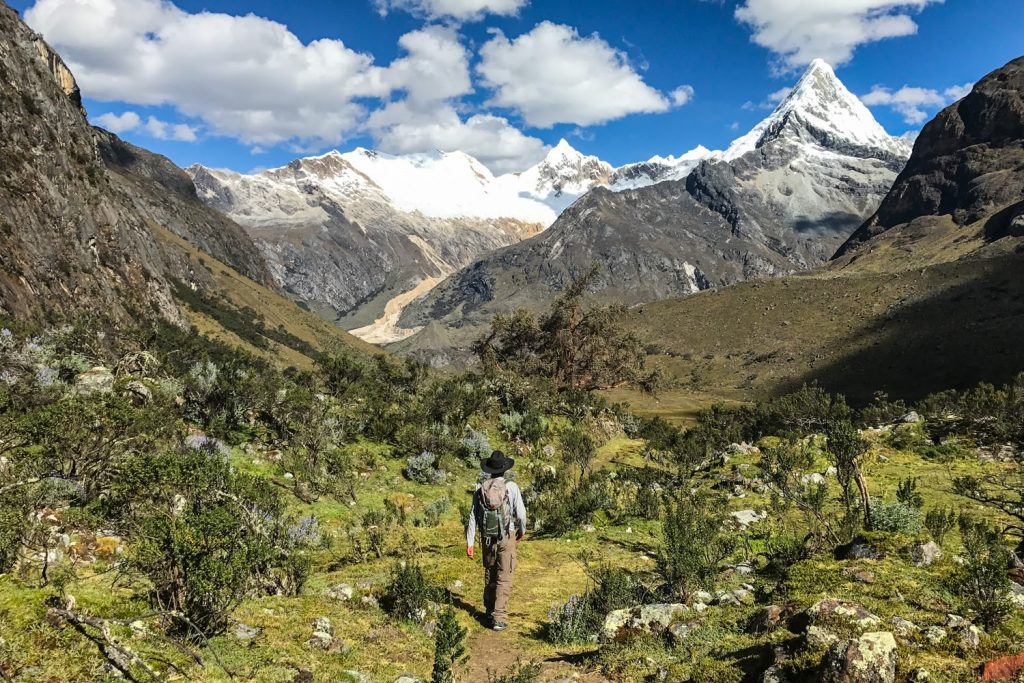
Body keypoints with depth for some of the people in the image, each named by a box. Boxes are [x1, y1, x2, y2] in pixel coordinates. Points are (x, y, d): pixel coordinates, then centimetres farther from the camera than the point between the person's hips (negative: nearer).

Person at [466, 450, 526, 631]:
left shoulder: (480, 489, -1)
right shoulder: (511, 487, -10)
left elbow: (473, 517, -2)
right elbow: (521, 513, -8)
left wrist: (470, 543, 2)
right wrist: (522, 531, 11)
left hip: (487, 539, 4)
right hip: (506, 538, -4)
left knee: (489, 577, 19)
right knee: (504, 579, 1)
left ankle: (490, 614, 30)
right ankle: (499, 618, -3)